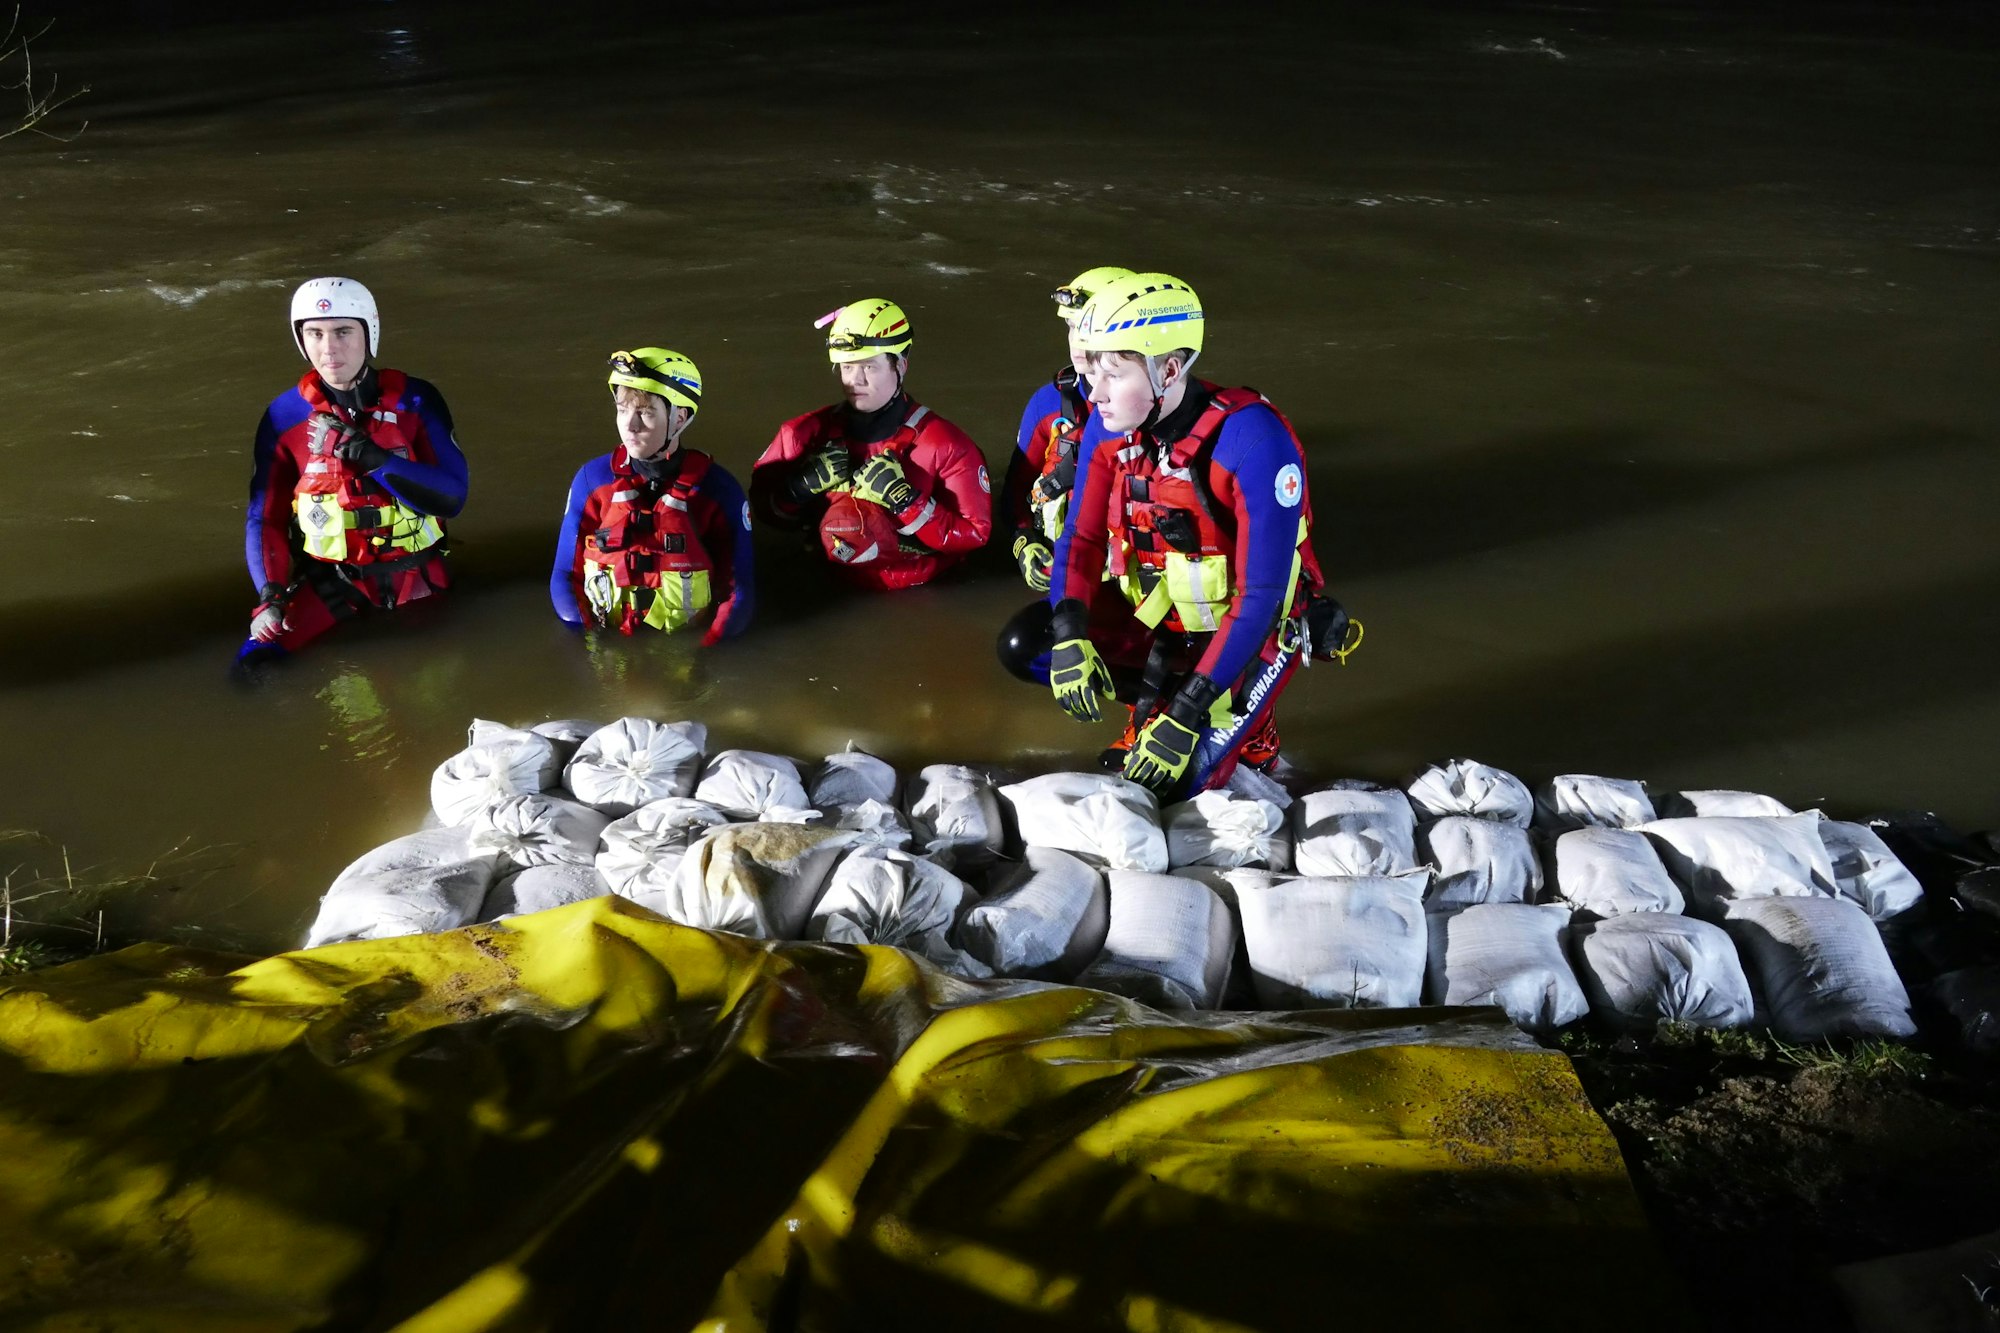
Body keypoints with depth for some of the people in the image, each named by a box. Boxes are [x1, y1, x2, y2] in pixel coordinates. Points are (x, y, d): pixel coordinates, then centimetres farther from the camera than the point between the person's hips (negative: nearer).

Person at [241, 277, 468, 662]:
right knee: (256, 661, -19)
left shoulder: (416, 400, -5)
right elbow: (265, 518, 2)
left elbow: (451, 497, -10)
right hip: (331, 586, 0)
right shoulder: (284, 416, -3)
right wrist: (270, 596, -13)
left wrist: (376, 460, -23)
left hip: (417, 578, 0)